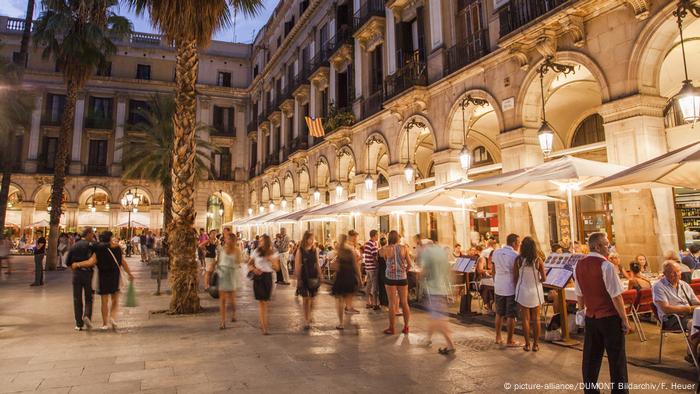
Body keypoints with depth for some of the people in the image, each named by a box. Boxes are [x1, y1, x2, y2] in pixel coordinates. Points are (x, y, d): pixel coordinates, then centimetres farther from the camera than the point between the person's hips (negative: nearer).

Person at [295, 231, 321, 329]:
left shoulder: (315, 250, 3)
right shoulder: (300, 250, -7)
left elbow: (317, 264, 9)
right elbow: (297, 265, -7)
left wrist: (319, 276, 6)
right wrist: (298, 278, -10)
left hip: (314, 276, 3)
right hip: (304, 276, -3)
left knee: (311, 298, 10)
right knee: (305, 299, -1)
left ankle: (309, 317, 28)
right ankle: (306, 320, 5)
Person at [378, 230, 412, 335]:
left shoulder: (386, 249, -6)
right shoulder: (404, 248, -3)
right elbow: (409, 264, -1)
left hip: (390, 277, -1)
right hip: (402, 277, 2)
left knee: (392, 303, 3)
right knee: (404, 303, 10)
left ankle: (392, 328, 8)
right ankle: (406, 327, 17)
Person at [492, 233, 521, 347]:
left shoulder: (496, 252, 5)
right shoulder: (515, 255, -13)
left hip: (498, 287, 6)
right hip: (511, 287, -6)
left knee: (499, 313, 15)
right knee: (511, 315, 2)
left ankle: (498, 338, 21)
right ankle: (510, 341, 8)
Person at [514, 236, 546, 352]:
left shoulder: (518, 260, -11)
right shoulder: (538, 260, -10)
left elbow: (515, 277, -5)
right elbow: (544, 278, -7)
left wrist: (516, 289, 10)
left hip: (523, 291, 0)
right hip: (535, 292, 1)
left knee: (525, 319, 8)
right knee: (536, 319, 12)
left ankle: (527, 344, 13)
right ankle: (536, 344, 17)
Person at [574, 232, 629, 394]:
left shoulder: (579, 265, 3)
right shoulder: (606, 266, -17)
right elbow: (616, 296, -16)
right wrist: (625, 319, -8)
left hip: (590, 317, 6)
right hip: (610, 318, -6)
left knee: (591, 356, 14)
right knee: (616, 358, 8)